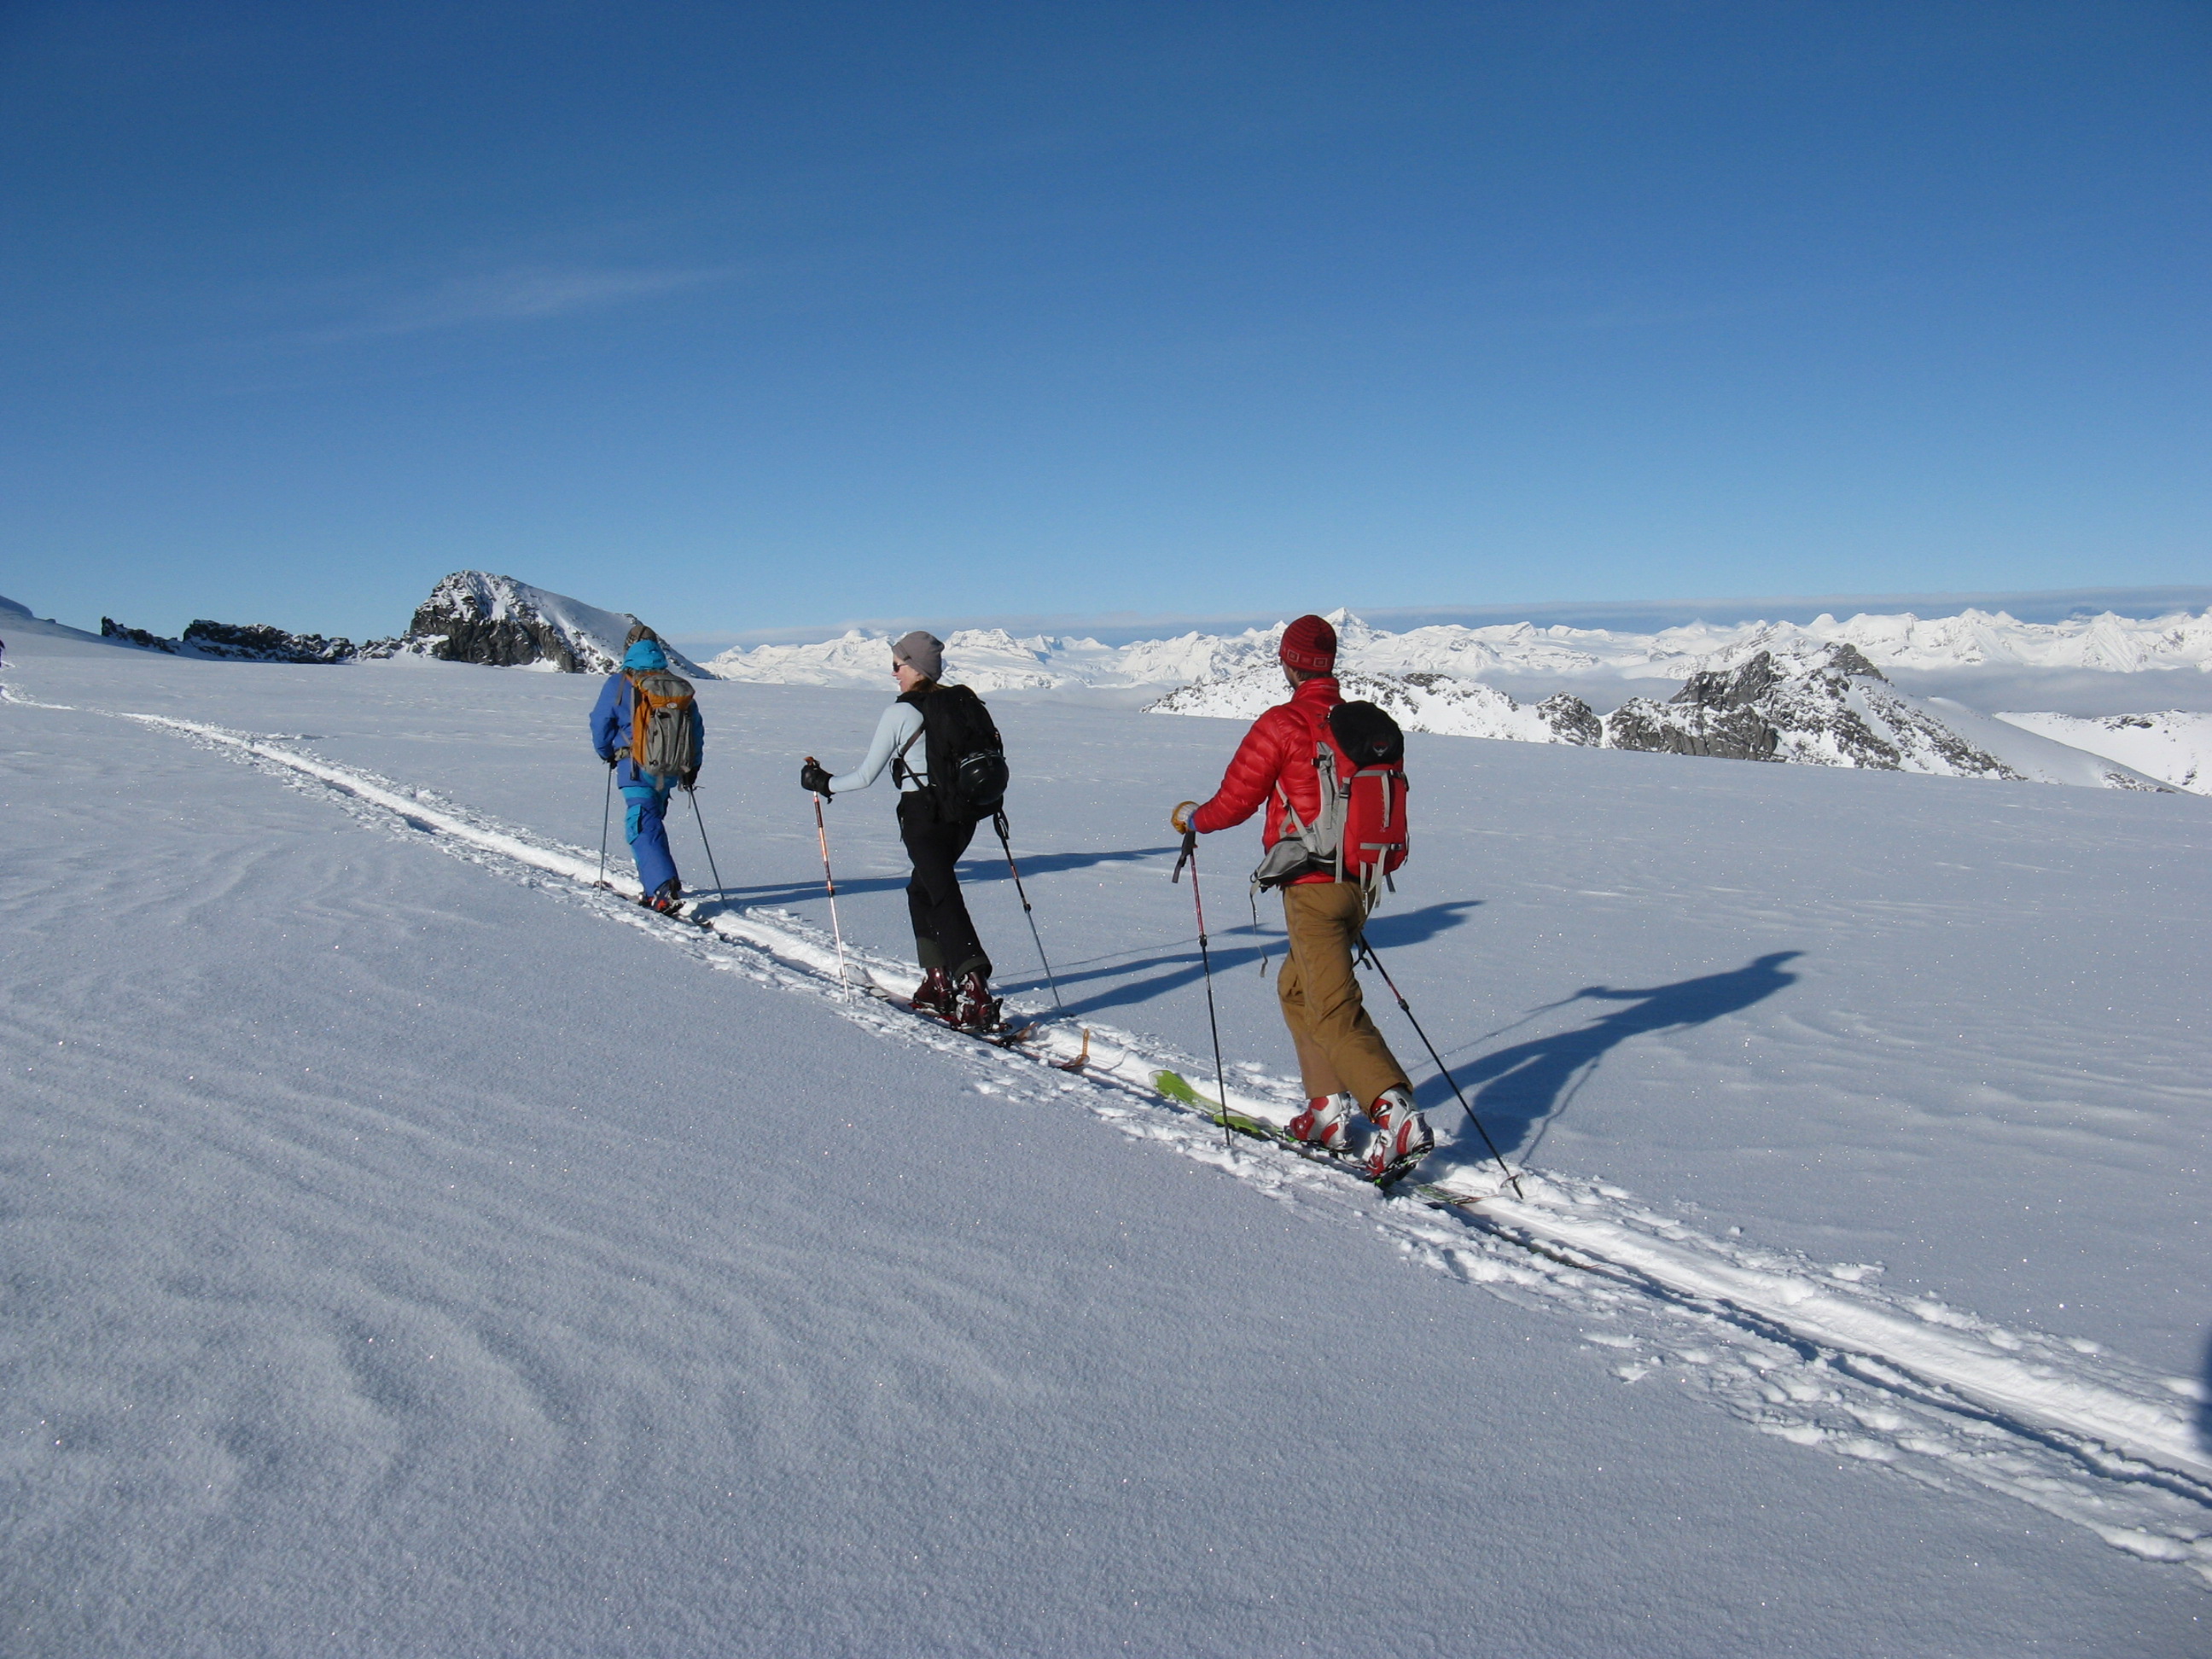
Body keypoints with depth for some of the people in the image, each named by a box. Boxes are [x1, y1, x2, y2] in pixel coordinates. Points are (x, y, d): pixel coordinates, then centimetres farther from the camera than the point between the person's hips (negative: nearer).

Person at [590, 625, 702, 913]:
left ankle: (664, 888, -25)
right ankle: (652, 882, 28)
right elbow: (696, 727, 11)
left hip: (636, 768, -5)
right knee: (652, 821, 22)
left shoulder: (618, 684, -4)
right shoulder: (678, 686, 8)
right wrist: (692, 766, 20)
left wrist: (608, 754, 21)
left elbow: (601, 723, 3)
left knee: (643, 827, -9)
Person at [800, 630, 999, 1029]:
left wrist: (824, 783, 11)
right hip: (963, 813, 7)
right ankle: (939, 984, 21)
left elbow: (866, 776, -4)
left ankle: (975, 991, -19)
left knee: (945, 900, -8)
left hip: (923, 814, -7)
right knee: (922, 890, 22)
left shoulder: (901, 712, -8)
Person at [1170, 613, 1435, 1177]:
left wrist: (1190, 818, 14)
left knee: (1334, 1009, -8)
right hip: (1358, 882, 7)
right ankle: (1328, 1109, 22)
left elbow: (1234, 802, -5)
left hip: (1312, 887, -7)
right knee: (1297, 988, 21)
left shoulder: (1283, 723, -10)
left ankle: (1398, 1114, -21)